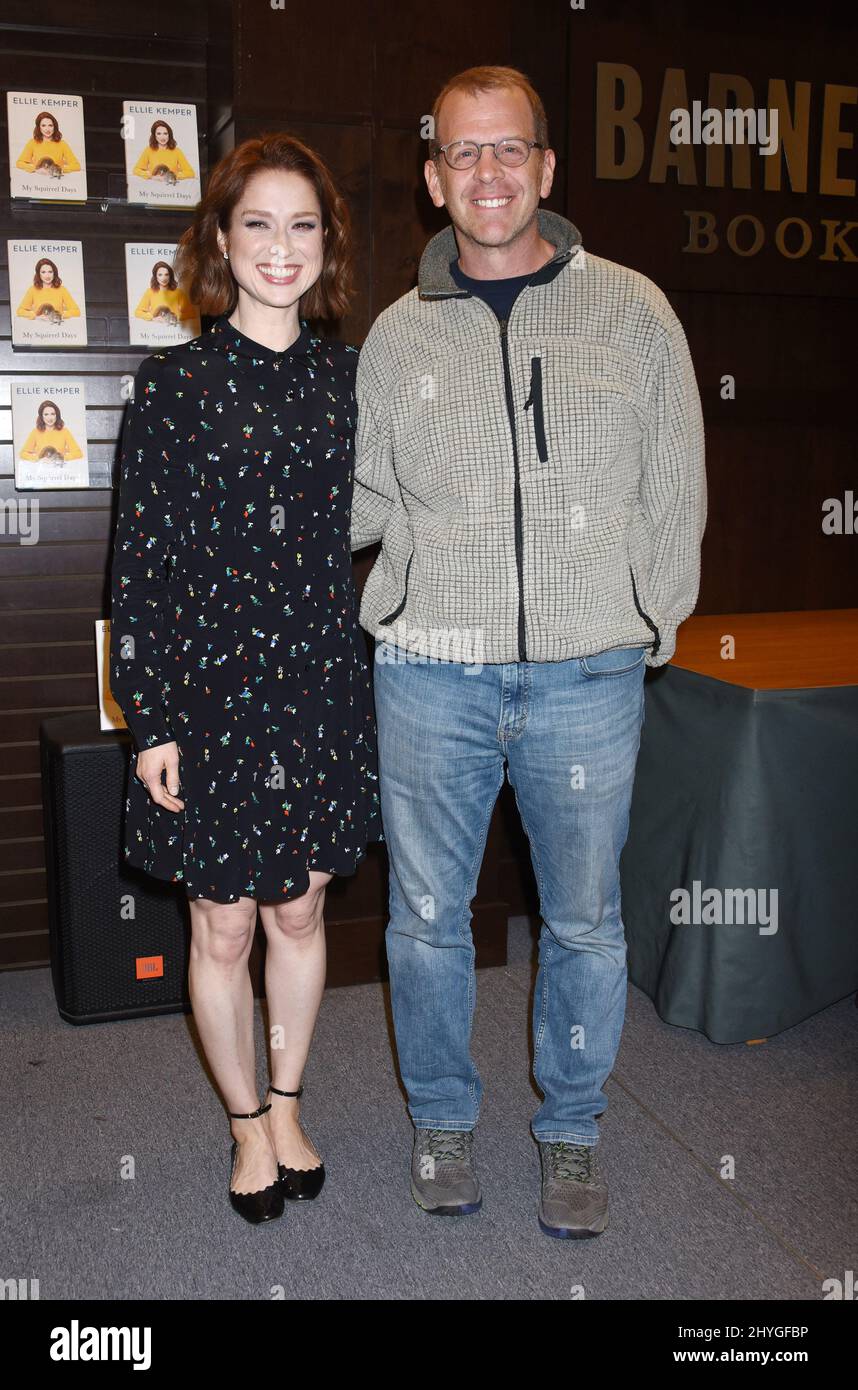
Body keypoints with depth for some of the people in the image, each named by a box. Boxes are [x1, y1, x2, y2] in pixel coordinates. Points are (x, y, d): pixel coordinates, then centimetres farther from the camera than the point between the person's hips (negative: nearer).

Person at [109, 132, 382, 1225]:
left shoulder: (348, 379, 5)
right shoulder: (173, 383, -5)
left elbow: (369, 537, 10)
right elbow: (141, 561, -6)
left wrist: (377, 685, 8)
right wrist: (151, 722, -10)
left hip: (323, 687, 3)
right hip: (212, 689, -3)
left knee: (299, 909, 15)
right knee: (222, 925, 9)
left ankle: (287, 1104, 36)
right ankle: (246, 1123, 32)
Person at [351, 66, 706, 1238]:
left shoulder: (631, 312, 4)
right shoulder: (398, 335, 8)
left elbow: (676, 496, 6)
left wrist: (645, 636, 3)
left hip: (588, 679, -1)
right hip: (431, 676, 1)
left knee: (585, 923, 10)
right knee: (427, 918, 11)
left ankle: (572, 1131, 33)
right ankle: (443, 1118, 35)